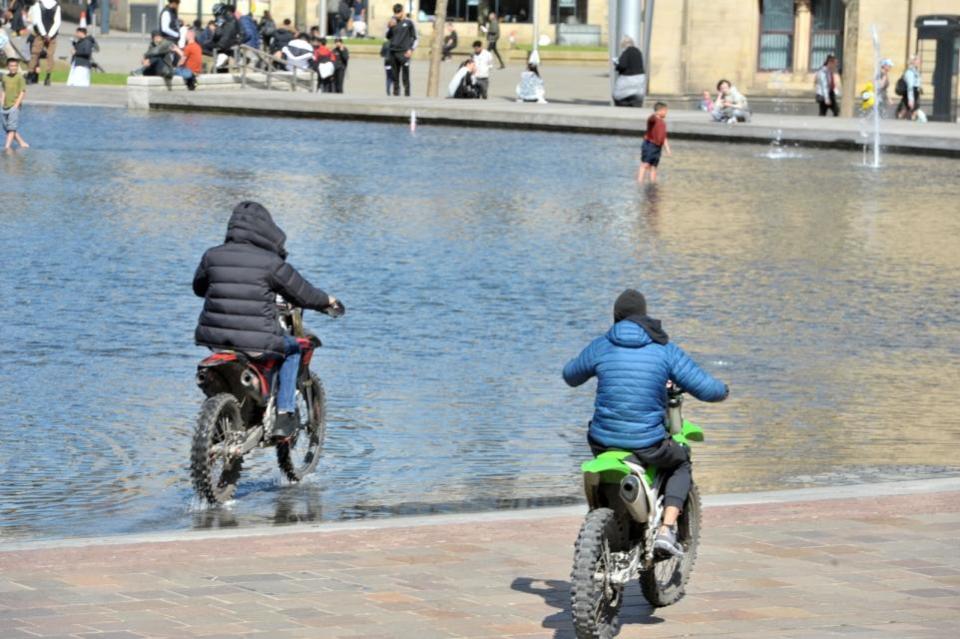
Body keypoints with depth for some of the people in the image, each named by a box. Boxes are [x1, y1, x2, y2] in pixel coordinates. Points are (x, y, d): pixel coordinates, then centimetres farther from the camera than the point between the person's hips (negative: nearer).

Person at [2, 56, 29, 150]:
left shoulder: (20, 77, -5)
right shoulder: (4, 78, 10)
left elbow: (22, 92, -8)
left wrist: (16, 105, -14)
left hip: (14, 106, -6)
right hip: (5, 107, 6)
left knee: (12, 127, -13)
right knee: (7, 128, 9)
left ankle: (7, 146, -21)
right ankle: (22, 143, 20)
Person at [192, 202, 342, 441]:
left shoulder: (212, 256, 3)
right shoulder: (271, 263, -9)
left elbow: (198, 287, 22)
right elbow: (303, 294, 2)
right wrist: (327, 301, 23)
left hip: (214, 339, 4)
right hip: (256, 343, -4)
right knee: (292, 349, 25)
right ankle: (284, 415, 15)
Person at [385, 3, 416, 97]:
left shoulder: (408, 22, 2)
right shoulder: (393, 22, 13)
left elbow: (414, 37, 4)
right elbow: (388, 36, 14)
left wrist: (411, 49, -7)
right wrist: (389, 27, -3)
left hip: (404, 52, -4)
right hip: (393, 51, 4)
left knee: (405, 73, -10)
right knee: (395, 73, 4)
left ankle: (407, 91, -8)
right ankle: (396, 90, 8)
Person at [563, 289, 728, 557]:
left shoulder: (600, 346, 3)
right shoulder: (665, 350, -2)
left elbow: (570, 376, 23)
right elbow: (707, 389, -3)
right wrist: (723, 390, 22)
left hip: (604, 440, 2)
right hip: (648, 442, -2)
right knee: (681, 464, 28)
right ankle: (667, 529, 7)